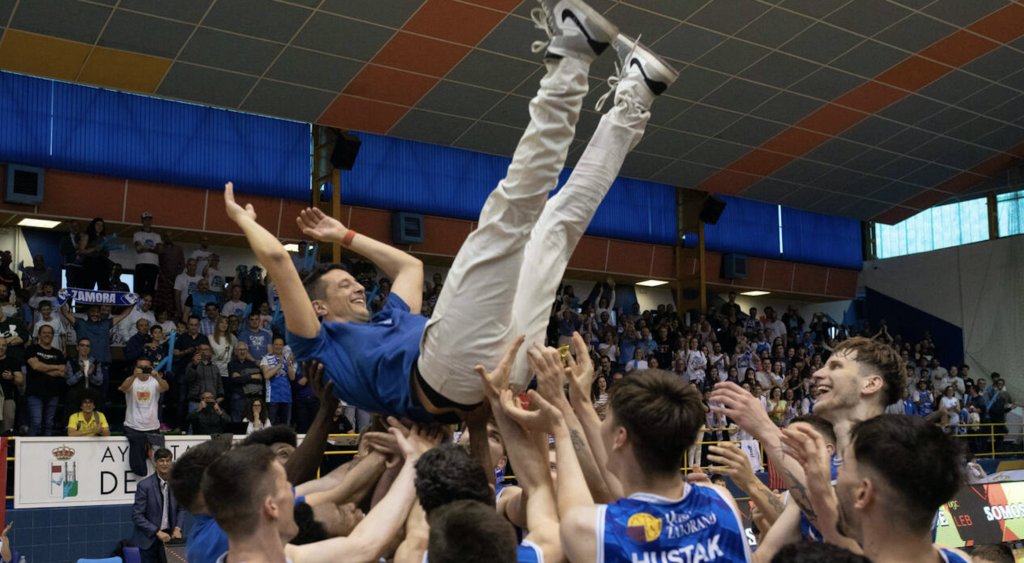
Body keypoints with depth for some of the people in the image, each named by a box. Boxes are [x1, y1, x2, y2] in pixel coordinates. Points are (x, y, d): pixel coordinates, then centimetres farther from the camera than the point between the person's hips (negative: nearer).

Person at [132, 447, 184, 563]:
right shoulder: (144, 485, -12)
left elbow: (181, 509, 11)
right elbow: (137, 515, -13)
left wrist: (177, 528, -6)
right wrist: (157, 532, -19)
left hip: (168, 536, 3)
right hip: (149, 539, -3)